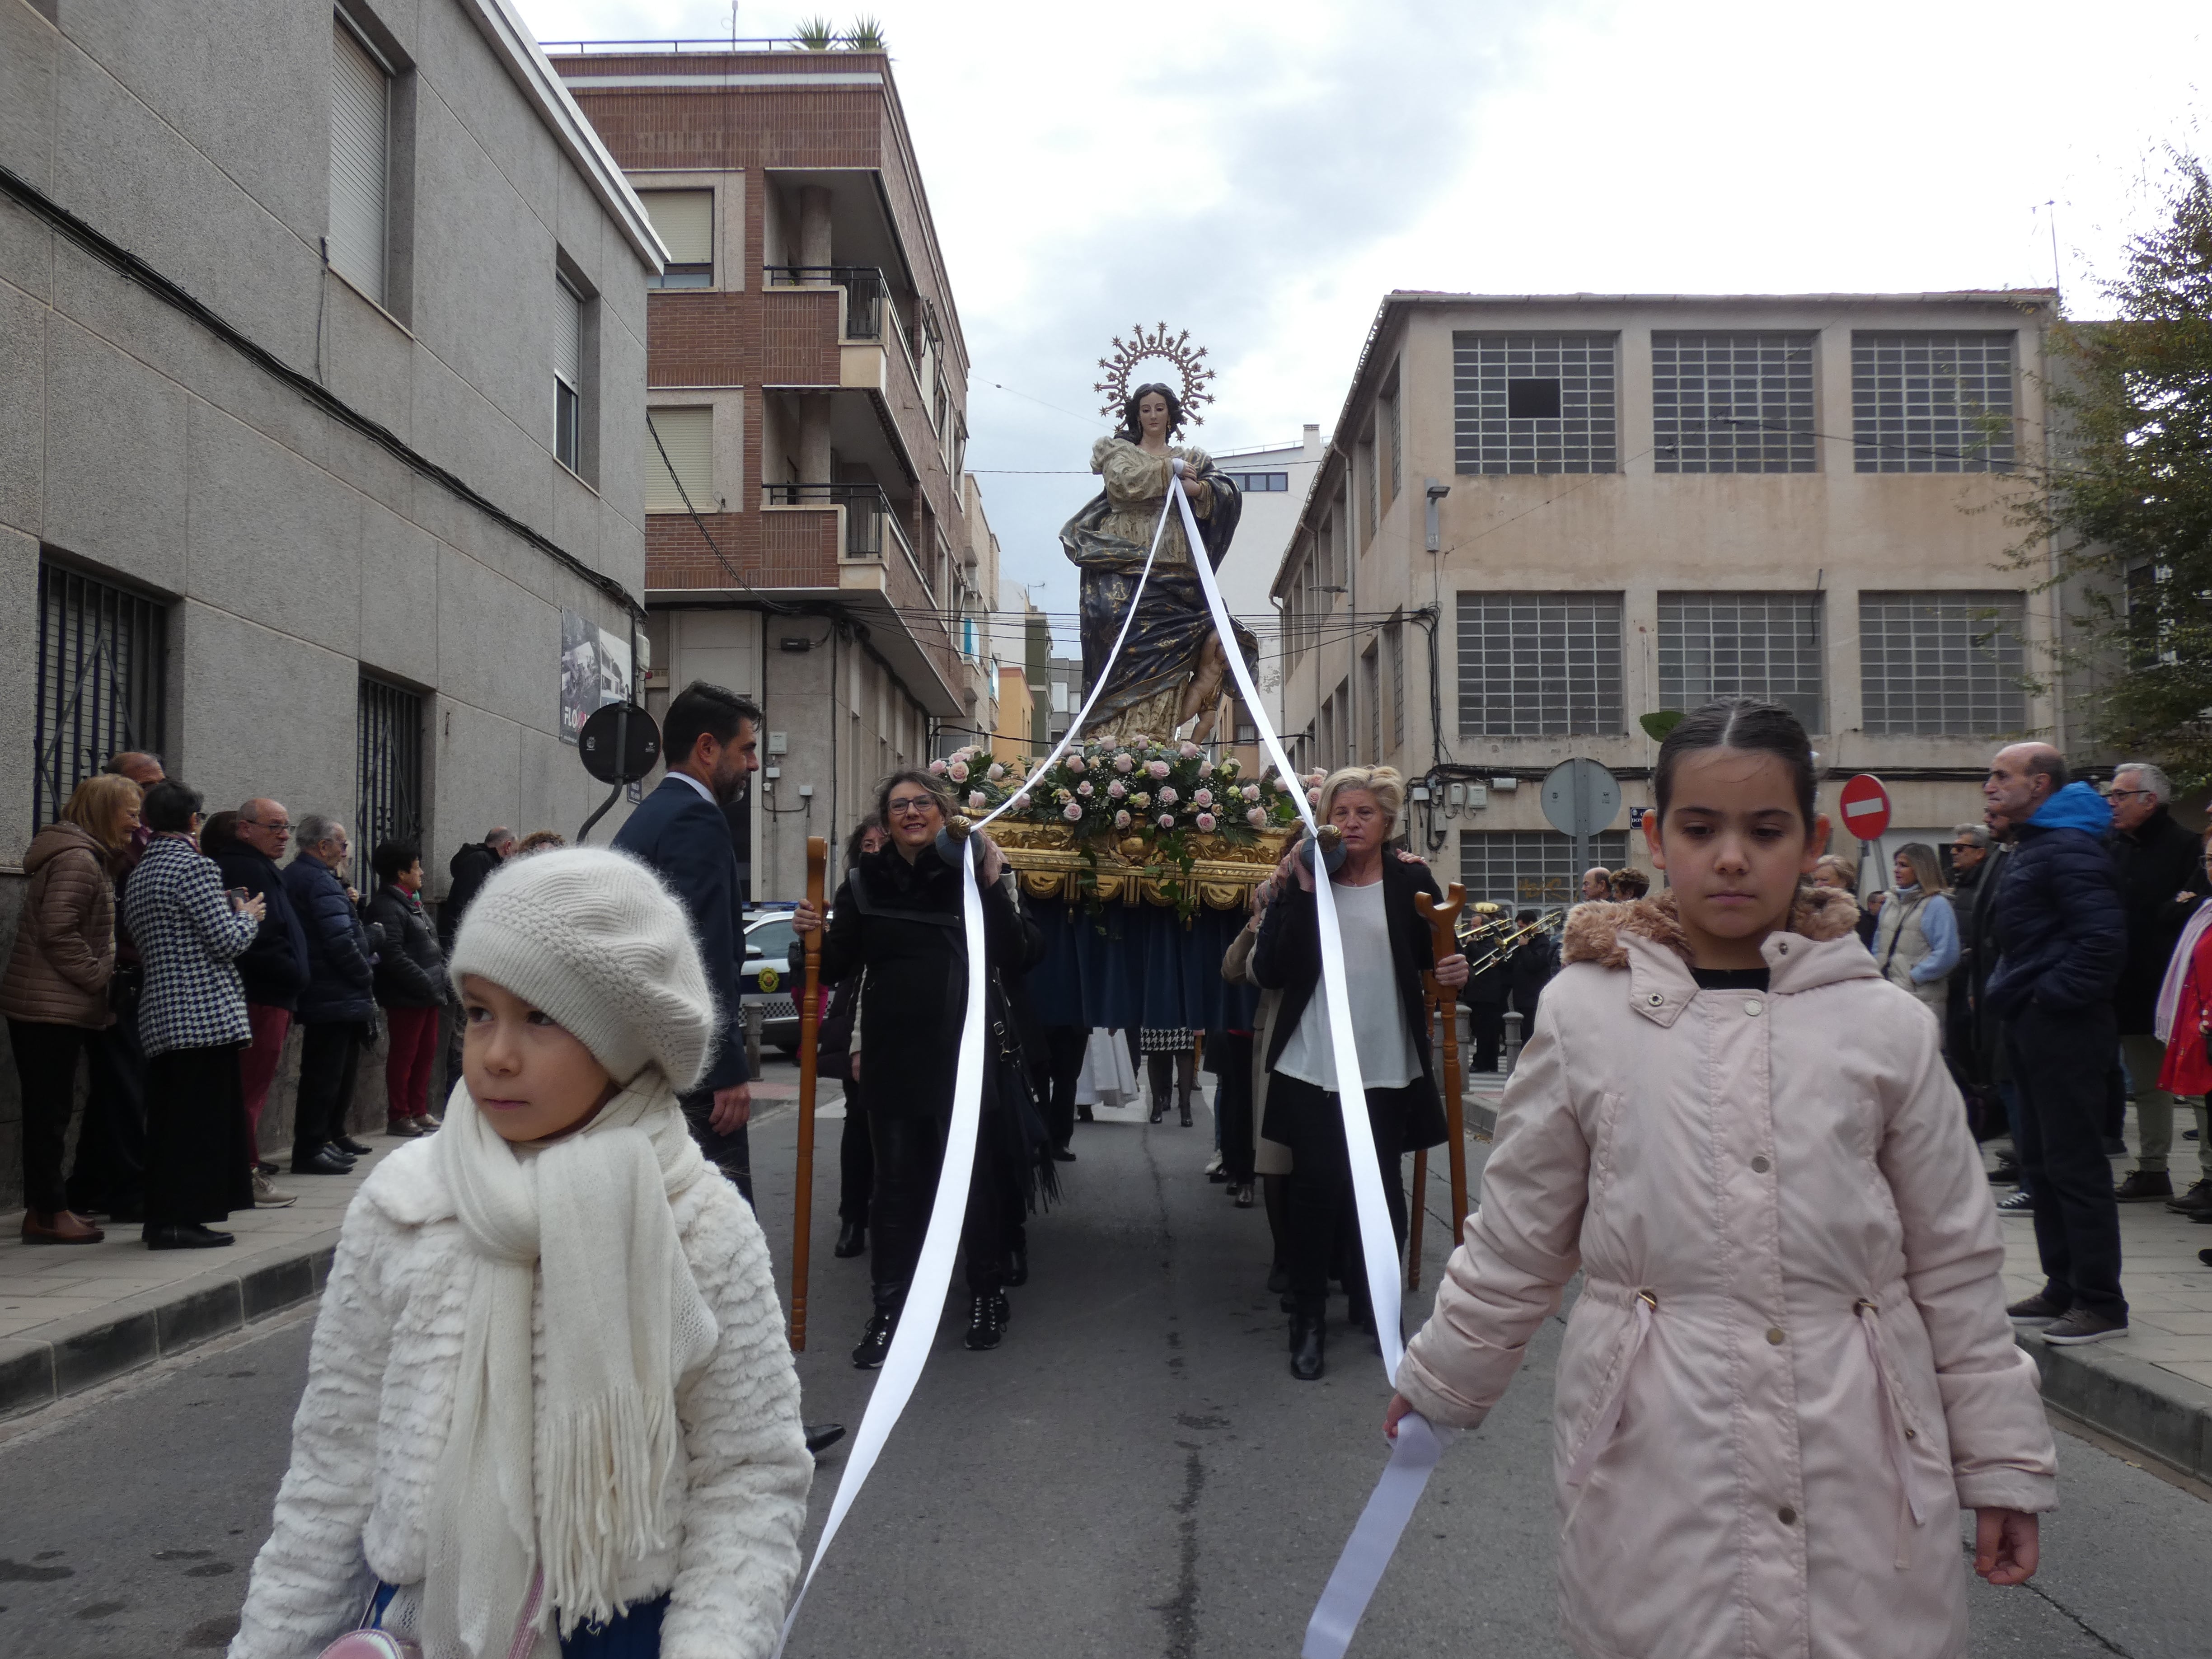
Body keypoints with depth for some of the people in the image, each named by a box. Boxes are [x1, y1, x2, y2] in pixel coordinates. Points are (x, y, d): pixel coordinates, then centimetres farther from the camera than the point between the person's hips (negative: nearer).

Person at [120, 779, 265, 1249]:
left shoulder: (138, 876, 15)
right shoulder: (196, 866, -11)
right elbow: (227, 942, -15)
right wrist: (248, 915, 6)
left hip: (159, 1014, 9)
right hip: (207, 1013, -9)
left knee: (166, 1117, 12)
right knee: (203, 1116, -4)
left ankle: (161, 1218, 16)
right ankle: (181, 1219, -5)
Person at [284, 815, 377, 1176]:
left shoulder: (294, 876, 16)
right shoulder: (320, 882, -17)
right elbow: (340, 941, -23)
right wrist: (367, 977, -12)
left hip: (316, 995, 11)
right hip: (335, 997, -11)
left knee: (339, 1069, 21)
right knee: (325, 1075, -6)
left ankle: (332, 1137, 31)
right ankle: (310, 1150, -3)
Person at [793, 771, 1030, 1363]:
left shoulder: (971, 874, 0)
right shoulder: (864, 881, 4)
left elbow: (1013, 958, -7)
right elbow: (839, 969, 8)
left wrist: (993, 887, -16)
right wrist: (816, 936, -12)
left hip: (962, 1055, -1)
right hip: (891, 1059, 2)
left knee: (975, 1174, 5)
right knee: (896, 1182, 5)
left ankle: (988, 1294, 22)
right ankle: (888, 1310, 10)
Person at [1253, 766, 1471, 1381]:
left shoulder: (1411, 883, 2)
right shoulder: (1302, 881, 2)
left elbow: (1440, 959, 7)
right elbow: (1270, 971, -7)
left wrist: (1456, 972, -16)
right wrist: (1301, 892, -13)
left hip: (1388, 1070, 1)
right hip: (1312, 1069, 0)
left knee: (1383, 1190, 6)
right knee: (1316, 1187, 1)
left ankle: (1377, 1304, 26)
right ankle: (1308, 1318, 14)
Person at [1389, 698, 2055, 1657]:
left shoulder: (1886, 1026, 0)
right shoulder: (1584, 1013, -2)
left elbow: (1954, 1266, 7)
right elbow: (1516, 1241, 9)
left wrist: (2003, 1463, 9)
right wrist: (1437, 1385, 16)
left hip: (1856, 1462, 1)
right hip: (1656, 1464, 0)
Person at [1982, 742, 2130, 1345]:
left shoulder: (2070, 849, -16)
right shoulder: (2032, 847, 18)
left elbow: (2103, 937, -25)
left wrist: (2053, 995, -19)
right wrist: (2007, 990, 15)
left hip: (2062, 1027, -11)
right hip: (2032, 1027, 11)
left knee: (2075, 1165, -6)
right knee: (2042, 1161, 15)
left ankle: (2101, 1303, 0)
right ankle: (2063, 1290, 24)